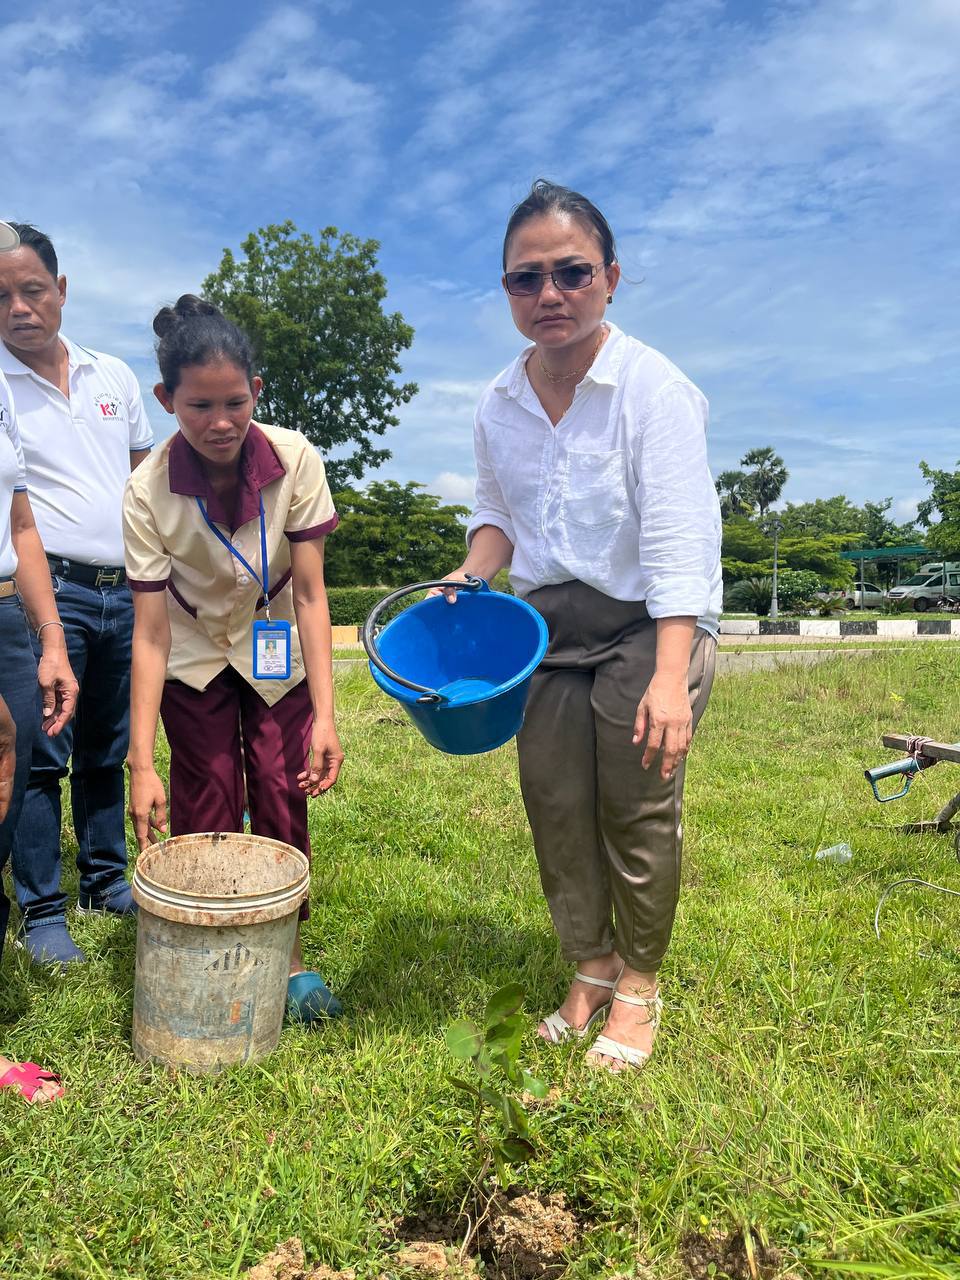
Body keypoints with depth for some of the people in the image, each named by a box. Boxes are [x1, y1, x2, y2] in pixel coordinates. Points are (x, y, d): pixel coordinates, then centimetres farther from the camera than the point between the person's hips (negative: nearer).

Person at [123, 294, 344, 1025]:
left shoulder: (295, 461, -24)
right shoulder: (148, 493, -25)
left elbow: (310, 593, -21)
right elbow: (150, 633, -24)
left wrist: (325, 715, -26)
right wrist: (142, 765, -27)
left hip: (278, 653, 1)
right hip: (195, 658, 0)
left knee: (282, 796, -2)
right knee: (206, 809, 1)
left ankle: (286, 951, 17)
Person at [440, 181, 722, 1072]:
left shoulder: (653, 388, -16)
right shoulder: (499, 405, 1)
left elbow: (677, 543, -22)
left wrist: (670, 677, -29)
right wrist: (467, 582, -4)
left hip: (647, 625, -5)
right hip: (549, 628, 6)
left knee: (638, 809, 1)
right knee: (553, 804, 8)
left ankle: (638, 985, 23)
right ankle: (589, 968, 29)